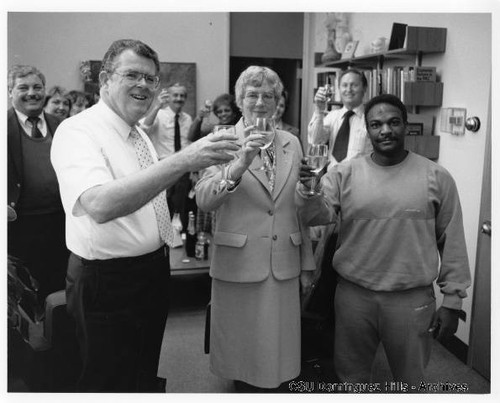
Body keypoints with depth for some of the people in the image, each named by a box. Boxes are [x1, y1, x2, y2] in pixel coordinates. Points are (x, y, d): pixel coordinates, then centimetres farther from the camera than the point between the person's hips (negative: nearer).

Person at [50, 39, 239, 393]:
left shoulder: (139, 134, 9)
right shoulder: (77, 131, -18)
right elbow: (100, 205, -38)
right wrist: (182, 161, -42)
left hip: (154, 273, 8)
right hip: (106, 282, -8)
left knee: (151, 375, 22)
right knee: (111, 383, 7)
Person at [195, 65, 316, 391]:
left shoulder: (292, 143, 7)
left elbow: (300, 207, 12)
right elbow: (204, 200, -18)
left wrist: (307, 264, 11)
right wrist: (241, 163, -33)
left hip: (284, 266, 3)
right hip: (238, 265, -3)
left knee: (277, 349, 13)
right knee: (240, 349, 11)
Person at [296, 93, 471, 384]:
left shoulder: (437, 177, -4)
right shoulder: (344, 173, -2)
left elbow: (452, 242, 0)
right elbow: (318, 216, -10)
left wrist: (453, 300, 1)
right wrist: (309, 190, -30)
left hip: (413, 300, -1)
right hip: (353, 295, 1)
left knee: (411, 381, 18)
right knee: (351, 378, 20)